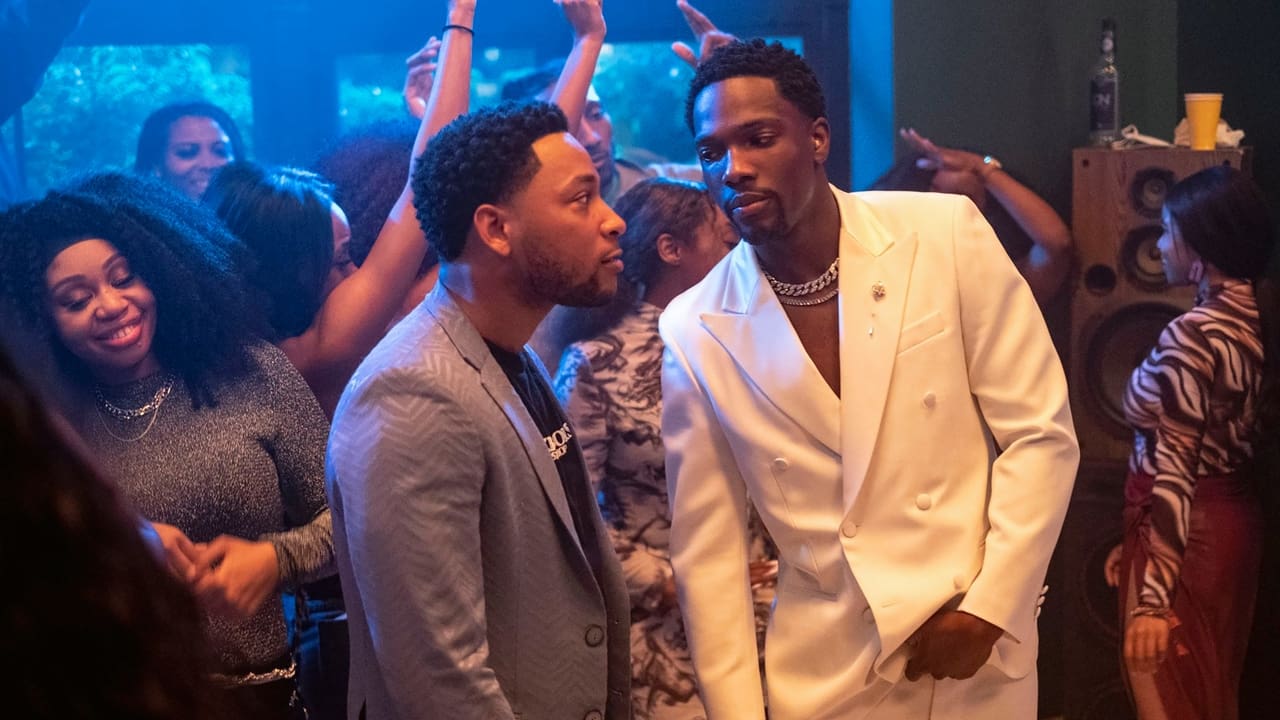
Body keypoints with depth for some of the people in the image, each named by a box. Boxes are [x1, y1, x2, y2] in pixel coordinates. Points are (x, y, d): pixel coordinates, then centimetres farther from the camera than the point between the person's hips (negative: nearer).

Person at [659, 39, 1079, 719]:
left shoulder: (946, 234, -9)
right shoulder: (695, 331, -6)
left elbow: (1041, 433, -5)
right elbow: (708, 547, -1)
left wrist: (990, 607, -12)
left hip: (974, 644, 0)